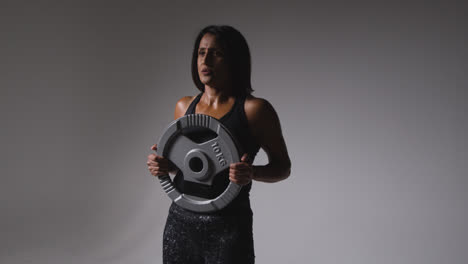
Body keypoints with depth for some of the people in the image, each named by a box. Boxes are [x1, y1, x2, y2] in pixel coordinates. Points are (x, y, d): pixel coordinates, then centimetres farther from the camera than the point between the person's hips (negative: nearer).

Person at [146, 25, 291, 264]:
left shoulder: (254, 109, -8)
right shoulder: (184, 106, 6)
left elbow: (282, 166, -2)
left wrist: (252, 173, -21)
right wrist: (162, 164, -3)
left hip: (228, 228, -4)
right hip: (179, 222, 5)